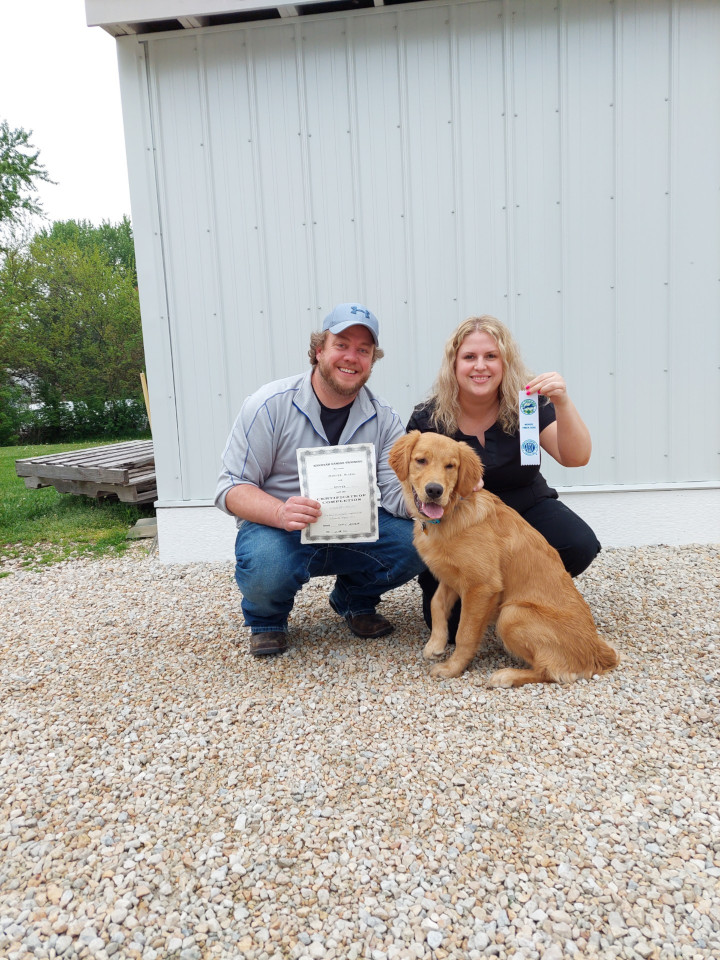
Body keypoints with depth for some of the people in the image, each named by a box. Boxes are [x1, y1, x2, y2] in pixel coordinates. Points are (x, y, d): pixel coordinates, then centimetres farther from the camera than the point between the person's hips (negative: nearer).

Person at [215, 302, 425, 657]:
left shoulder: (383, 418, 0)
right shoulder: (271, 404, -12)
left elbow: (396, 494, -8)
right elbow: (232, 488, -13)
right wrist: (281, 513, -33)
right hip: (277, 526, -3)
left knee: (417, 542, -21)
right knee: (266, 568, -36)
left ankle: (354, 599, 12)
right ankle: (266, 619, 5)